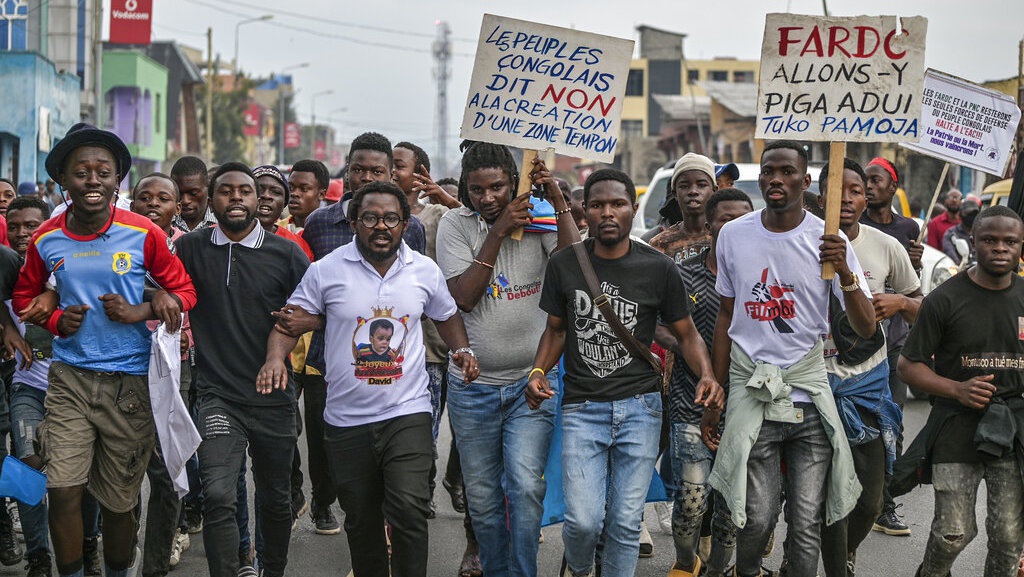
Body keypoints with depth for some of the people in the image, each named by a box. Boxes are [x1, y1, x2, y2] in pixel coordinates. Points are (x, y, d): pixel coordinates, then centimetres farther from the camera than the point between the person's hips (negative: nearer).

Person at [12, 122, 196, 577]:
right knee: (63, 491, -11)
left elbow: (184, 291, 4)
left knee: (118, 502, 9)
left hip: (130, 381, -1)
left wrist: (140, 312, -13)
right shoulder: (47, 240, 1)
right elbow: (24, 295, 18)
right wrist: (55, 319, -3)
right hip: (70, 377, 1)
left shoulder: (144, 235, -5)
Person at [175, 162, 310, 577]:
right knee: (218, 497, -17)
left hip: (273, 394, 1)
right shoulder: (191, 249, 3)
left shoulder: (286, 253, 1)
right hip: (218, 394, -1)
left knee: (275, 499, 14)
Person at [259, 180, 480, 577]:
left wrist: (462, 350, 1)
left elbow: (446, 316, 19)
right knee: (361, 521, 13)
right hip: (347, 421, 1)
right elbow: (291, 321, 0)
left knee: (409, 508, -17)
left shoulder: (425, 270, 3)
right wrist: (275, 357, -19)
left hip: (407, 414, -1)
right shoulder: (326, 270, -3)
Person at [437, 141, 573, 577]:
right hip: (472, 384, 1)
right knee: (482, 496, 10)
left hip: (532, 381, -1)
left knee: (526, 485, -14)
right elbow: (463, 297, -13)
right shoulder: (455, 224, -3)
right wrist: (497, 233, -18)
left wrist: (557, 198, -20)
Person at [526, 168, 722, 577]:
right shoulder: (564, 265, 2)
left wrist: (706, 374, -13)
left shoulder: (659, 269, -1)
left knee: (626, 522, 2)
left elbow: (686, 333, 6)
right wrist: (538, 371, -5)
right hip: (581, 407, 0)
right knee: (584, 520, -8)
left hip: (639, 406, 0)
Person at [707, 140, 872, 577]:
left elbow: (866, 329, -7)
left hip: (809, 393, 0)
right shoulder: (733, 235, 3)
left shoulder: (828, 240, -3)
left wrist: (845, 274, -25)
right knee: (757, 516, -3)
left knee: (807, 521, 0)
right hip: (750, 390, 0)